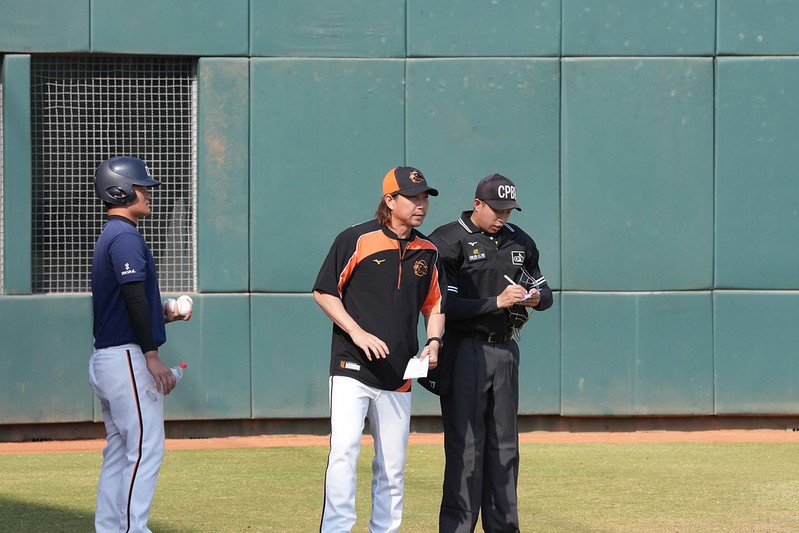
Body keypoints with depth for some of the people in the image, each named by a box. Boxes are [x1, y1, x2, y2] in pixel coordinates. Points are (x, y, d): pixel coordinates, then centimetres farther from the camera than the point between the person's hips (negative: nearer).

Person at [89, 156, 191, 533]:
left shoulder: (109, 237, 19)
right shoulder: (126, 236, -12)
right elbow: (134, 296, -21)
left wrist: (164, 315, 13)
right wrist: (152, 355, -23)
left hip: (105, 359, 10)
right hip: (128, 359, -10)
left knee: (119, 452, 13)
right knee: (146, 450, -10)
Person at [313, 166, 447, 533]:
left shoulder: (428, 251, 10)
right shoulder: (357, 240, -6)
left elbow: (434, 303, 20)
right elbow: (323, 292, -4)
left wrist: (434, 341, 0)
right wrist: (357, 332, -15)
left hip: (398, 375, 5)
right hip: (352, 368, -5)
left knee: (393, 463, 8)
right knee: (344, 448, -18)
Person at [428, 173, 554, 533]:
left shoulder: (520, 242, 11)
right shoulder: (449, 241, -9)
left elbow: (544, 290, 19)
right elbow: (445, 305, -16)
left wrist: (537, 297, -5)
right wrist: (497, 302, -22)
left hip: (506, 351, 6)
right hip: (465, 352, -6)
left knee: (504, 444, 11)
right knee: (465, 445, -7)